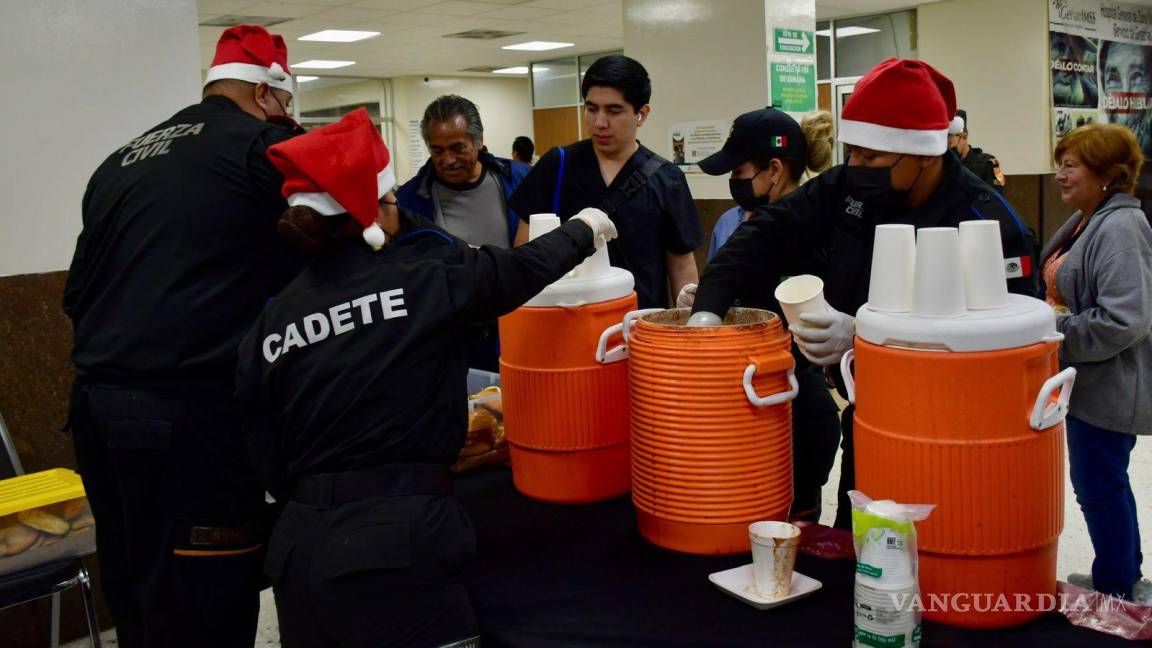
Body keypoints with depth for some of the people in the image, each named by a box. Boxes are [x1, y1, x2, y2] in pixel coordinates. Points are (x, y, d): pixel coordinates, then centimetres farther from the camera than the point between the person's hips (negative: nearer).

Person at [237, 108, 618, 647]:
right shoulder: (421, 276, -7)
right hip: (396, 545, -6)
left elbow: (269, 463, 10)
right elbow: (523, 269, 7)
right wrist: (584, 230, 25)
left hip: (300, 546, 6)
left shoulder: (270, 322, 5)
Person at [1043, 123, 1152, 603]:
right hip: (1090, 381, 10)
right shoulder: (1086, 220, 10)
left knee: (1099, 486, 2)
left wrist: (1057, 332, -19)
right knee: (1103, 482, 20)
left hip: (1109, 388, -10)